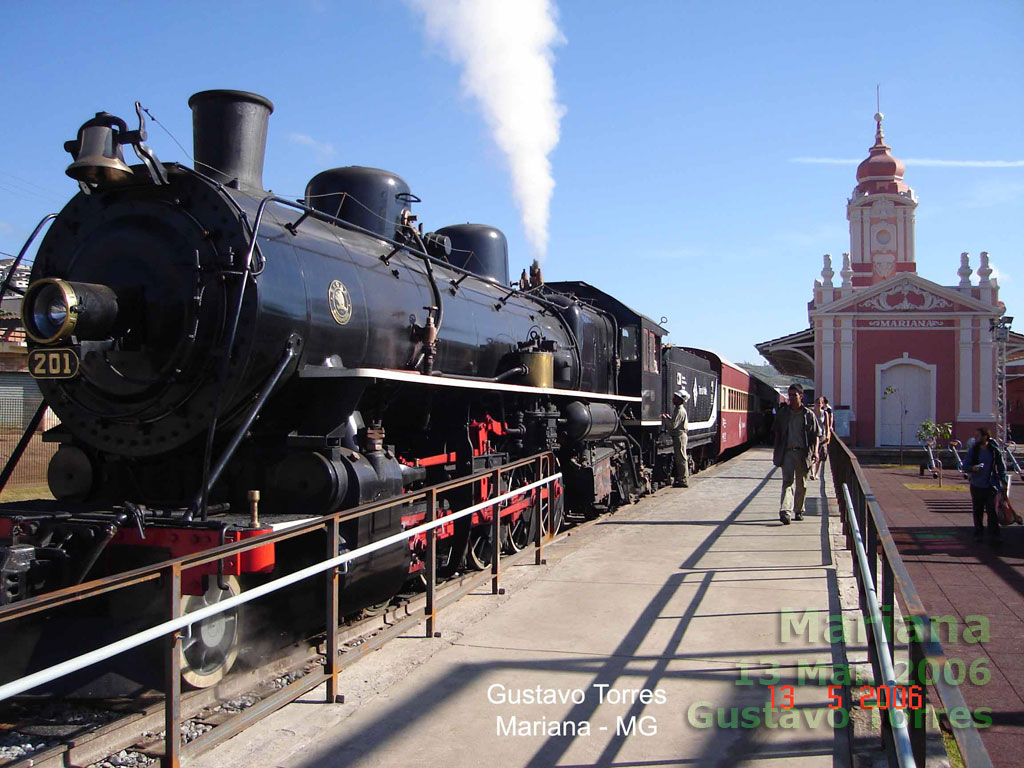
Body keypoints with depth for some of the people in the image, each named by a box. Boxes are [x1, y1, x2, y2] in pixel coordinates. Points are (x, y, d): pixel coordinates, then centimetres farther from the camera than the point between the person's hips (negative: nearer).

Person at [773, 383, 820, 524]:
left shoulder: (809, 414, 4)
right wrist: (776, 452, 11)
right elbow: (777, 434, 13)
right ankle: (785, 511, -24)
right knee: (787, 481, -13)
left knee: (801, 484, 9)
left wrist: (815, 451, -8)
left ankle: (799, 510, 25)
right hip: (787, 452, 0)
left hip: (803, 452, 0)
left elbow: (815, 435, 5)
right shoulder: (782, 413, 8)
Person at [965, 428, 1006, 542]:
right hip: (976, 485, 2)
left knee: (992, 509, -8)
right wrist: (972, 468, -20)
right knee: (978, 511, 8)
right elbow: (966, 466, 2)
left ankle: (994, 532, 0)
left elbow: (1001, 467, 6)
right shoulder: (973, 450, 2)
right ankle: (978, 532, 17)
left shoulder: (994, 450, -2)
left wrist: (1003, 481, 2)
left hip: (991, 485, -2)